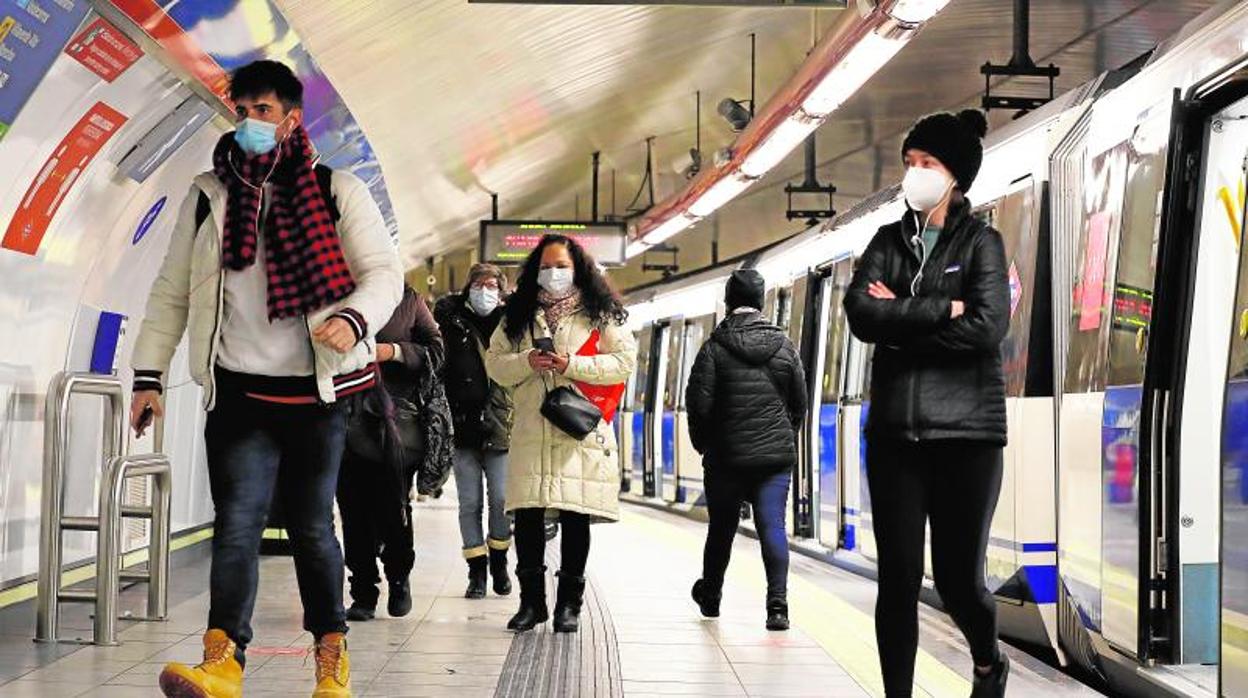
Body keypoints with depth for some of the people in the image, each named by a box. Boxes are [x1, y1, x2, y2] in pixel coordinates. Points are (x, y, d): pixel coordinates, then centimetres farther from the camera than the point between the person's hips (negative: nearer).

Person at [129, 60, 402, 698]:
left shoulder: (337, 192, 5)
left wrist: (353, 319, -22)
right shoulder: (208, 195, 11)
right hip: (238, 391, 1)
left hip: (314, 391, -1)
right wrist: (148, 375, 6)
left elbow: (384, 272, -1)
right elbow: (171, 292, 12)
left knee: (311, 526, 6)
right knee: (236, 522, -11)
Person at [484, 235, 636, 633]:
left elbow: (625, 361, -1)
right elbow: (494, 362, 12)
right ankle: (531, 600, 10)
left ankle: (569, 603, 11)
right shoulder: (519, 315, 15)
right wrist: (527, 362, -8)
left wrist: (571, 365, -11)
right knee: (527, 515, -2)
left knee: (575, 517, 1)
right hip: (531, 431, 2)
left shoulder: (599, 314, 6)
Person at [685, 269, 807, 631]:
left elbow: (699, 401, -9)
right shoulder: (784, 346, 3)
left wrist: (703, 443, 8)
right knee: (772, 525, -3)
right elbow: (800, 402, 9)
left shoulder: (715, 347, -8)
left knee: (721, 527, 14)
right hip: (777, 454, 1)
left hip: (727, 455, -1)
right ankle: (777, 604, -15)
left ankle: (710, 596, 33)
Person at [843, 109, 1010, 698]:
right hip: (894, 429, 3)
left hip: (966, 429, -3)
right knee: (898, 578, 1)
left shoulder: (980, 242, 1)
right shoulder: (889, 240, 12)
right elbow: (860, 313, -5)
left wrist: (899, 320, -9)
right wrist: (940, 310, -13)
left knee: (958, 577, 1)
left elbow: (988, 328, -15)